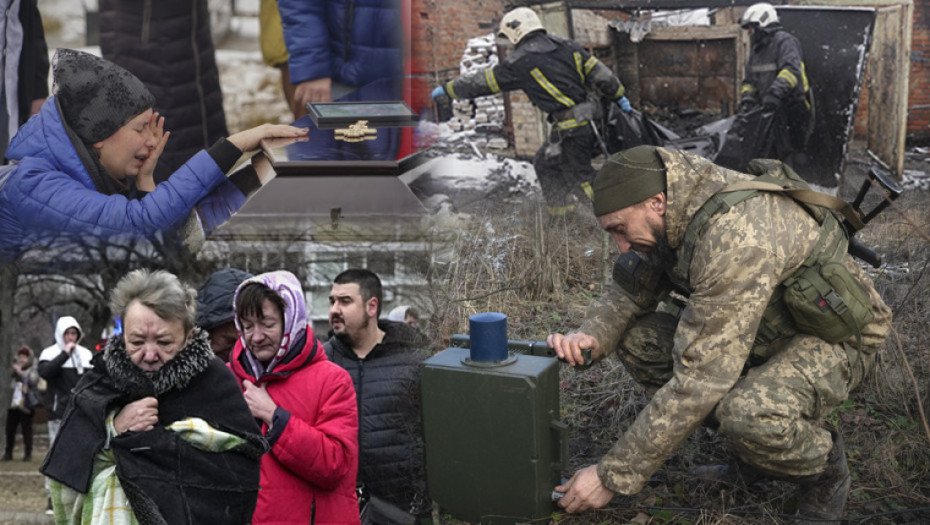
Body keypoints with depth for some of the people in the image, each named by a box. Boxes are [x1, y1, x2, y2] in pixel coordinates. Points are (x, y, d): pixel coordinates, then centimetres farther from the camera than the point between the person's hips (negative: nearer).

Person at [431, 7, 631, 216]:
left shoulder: (520, 61, -8)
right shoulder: (567, 46, 10)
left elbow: (482, 81, 0)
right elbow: (600, 73, 10)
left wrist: (447, 88, 12)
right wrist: (620, 97, 21)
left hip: (570, 130, -8)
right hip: (590, 122, 8)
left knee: (581, 178, 3)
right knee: (545, 161, 22)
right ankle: (560, 209, 27)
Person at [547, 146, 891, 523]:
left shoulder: (735, 239, -36)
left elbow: (700, 379, -38)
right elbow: (627, 293, 4)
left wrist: (612, 476, -33)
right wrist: (592, 336, -21)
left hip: (834, 337, -8)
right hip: (768, 328, 9)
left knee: (749, 416, -38)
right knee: (637, 337, -7)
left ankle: (825, 469, -3)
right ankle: (750, 438, 6)